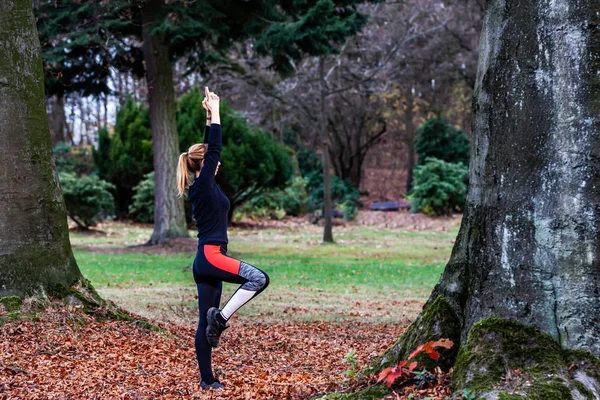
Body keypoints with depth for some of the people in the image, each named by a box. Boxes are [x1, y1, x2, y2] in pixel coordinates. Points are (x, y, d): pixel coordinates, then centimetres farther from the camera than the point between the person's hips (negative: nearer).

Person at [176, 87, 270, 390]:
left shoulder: (201, 186, 14)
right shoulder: (203, 184, -9)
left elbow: (209, 147, 24)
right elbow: (215, 148, -10)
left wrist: (210, 116, 22)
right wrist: (214, 112, -4)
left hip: (206, 260, 9)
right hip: (211, 256, -9)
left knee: (206, 322, 7)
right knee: (259, 279, -19)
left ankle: (207, 379, 8)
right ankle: (220, 318, -14)